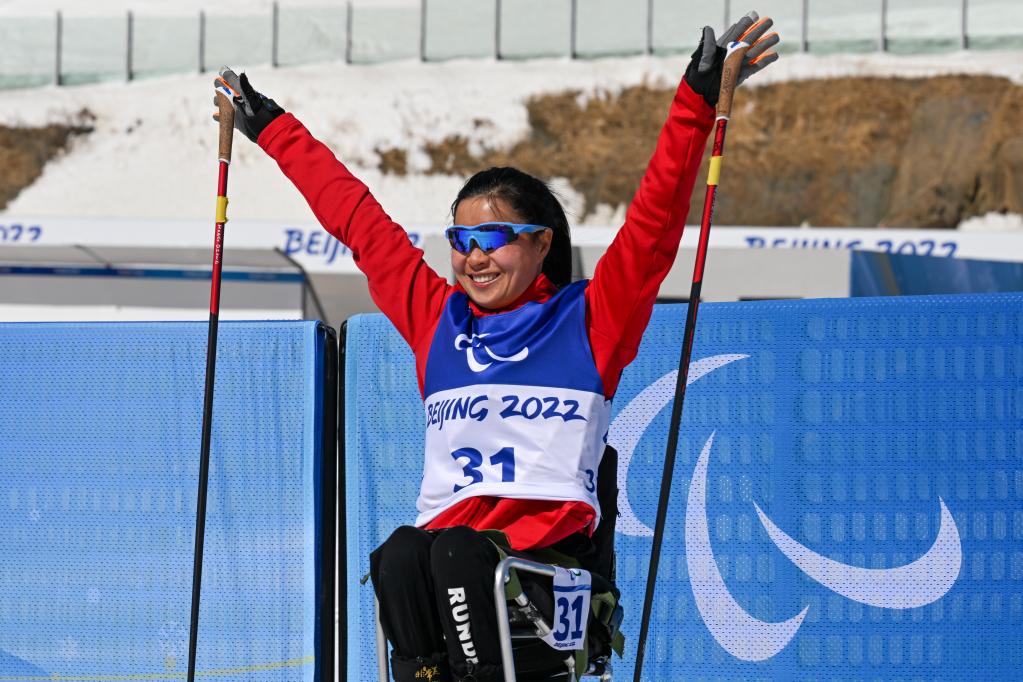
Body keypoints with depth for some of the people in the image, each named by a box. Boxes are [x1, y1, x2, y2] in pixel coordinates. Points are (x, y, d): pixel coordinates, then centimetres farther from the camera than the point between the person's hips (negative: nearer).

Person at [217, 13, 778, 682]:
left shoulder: (589, 320, 13)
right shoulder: (437, 318, 24)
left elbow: (654, 219, 6)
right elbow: (356, 216, 32)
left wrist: (698, 101, -2)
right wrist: (271, 126, 41)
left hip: (552, 553, -3)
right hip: (447, 537, 3)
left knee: (455, 552, -36)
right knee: (399, 559, -32)